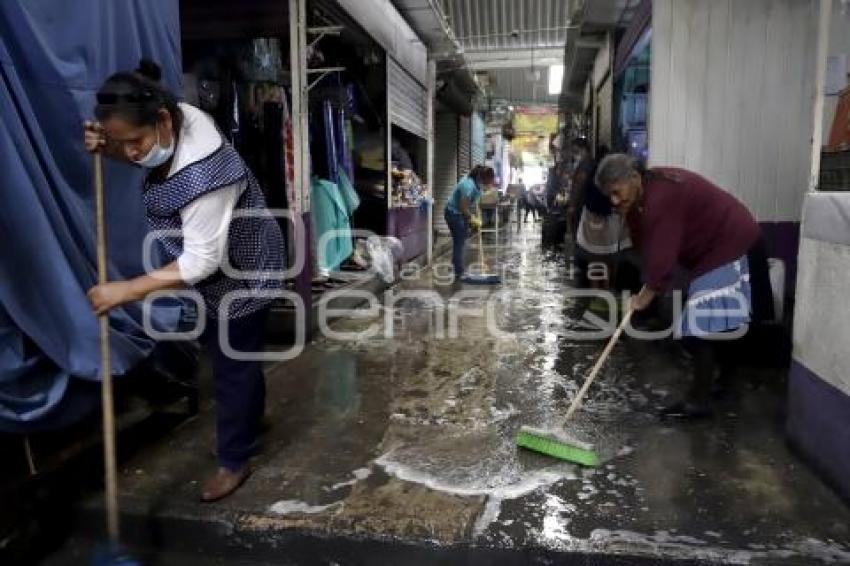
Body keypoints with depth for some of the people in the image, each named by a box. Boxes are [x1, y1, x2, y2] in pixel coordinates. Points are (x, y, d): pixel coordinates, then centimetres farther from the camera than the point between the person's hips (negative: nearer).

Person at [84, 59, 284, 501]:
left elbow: (201, 261, -34)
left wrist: (126, 291, -31)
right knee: (225, 351, 25)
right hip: (218, 269, 9)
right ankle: (249, 416, 49)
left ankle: (234, 461, 24)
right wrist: (105, 148, -11)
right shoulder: (176, 120, -11)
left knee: (232, 364, 5)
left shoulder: (203, 174, -39)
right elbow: (145, 157, 11)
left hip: (240, 271, -9)